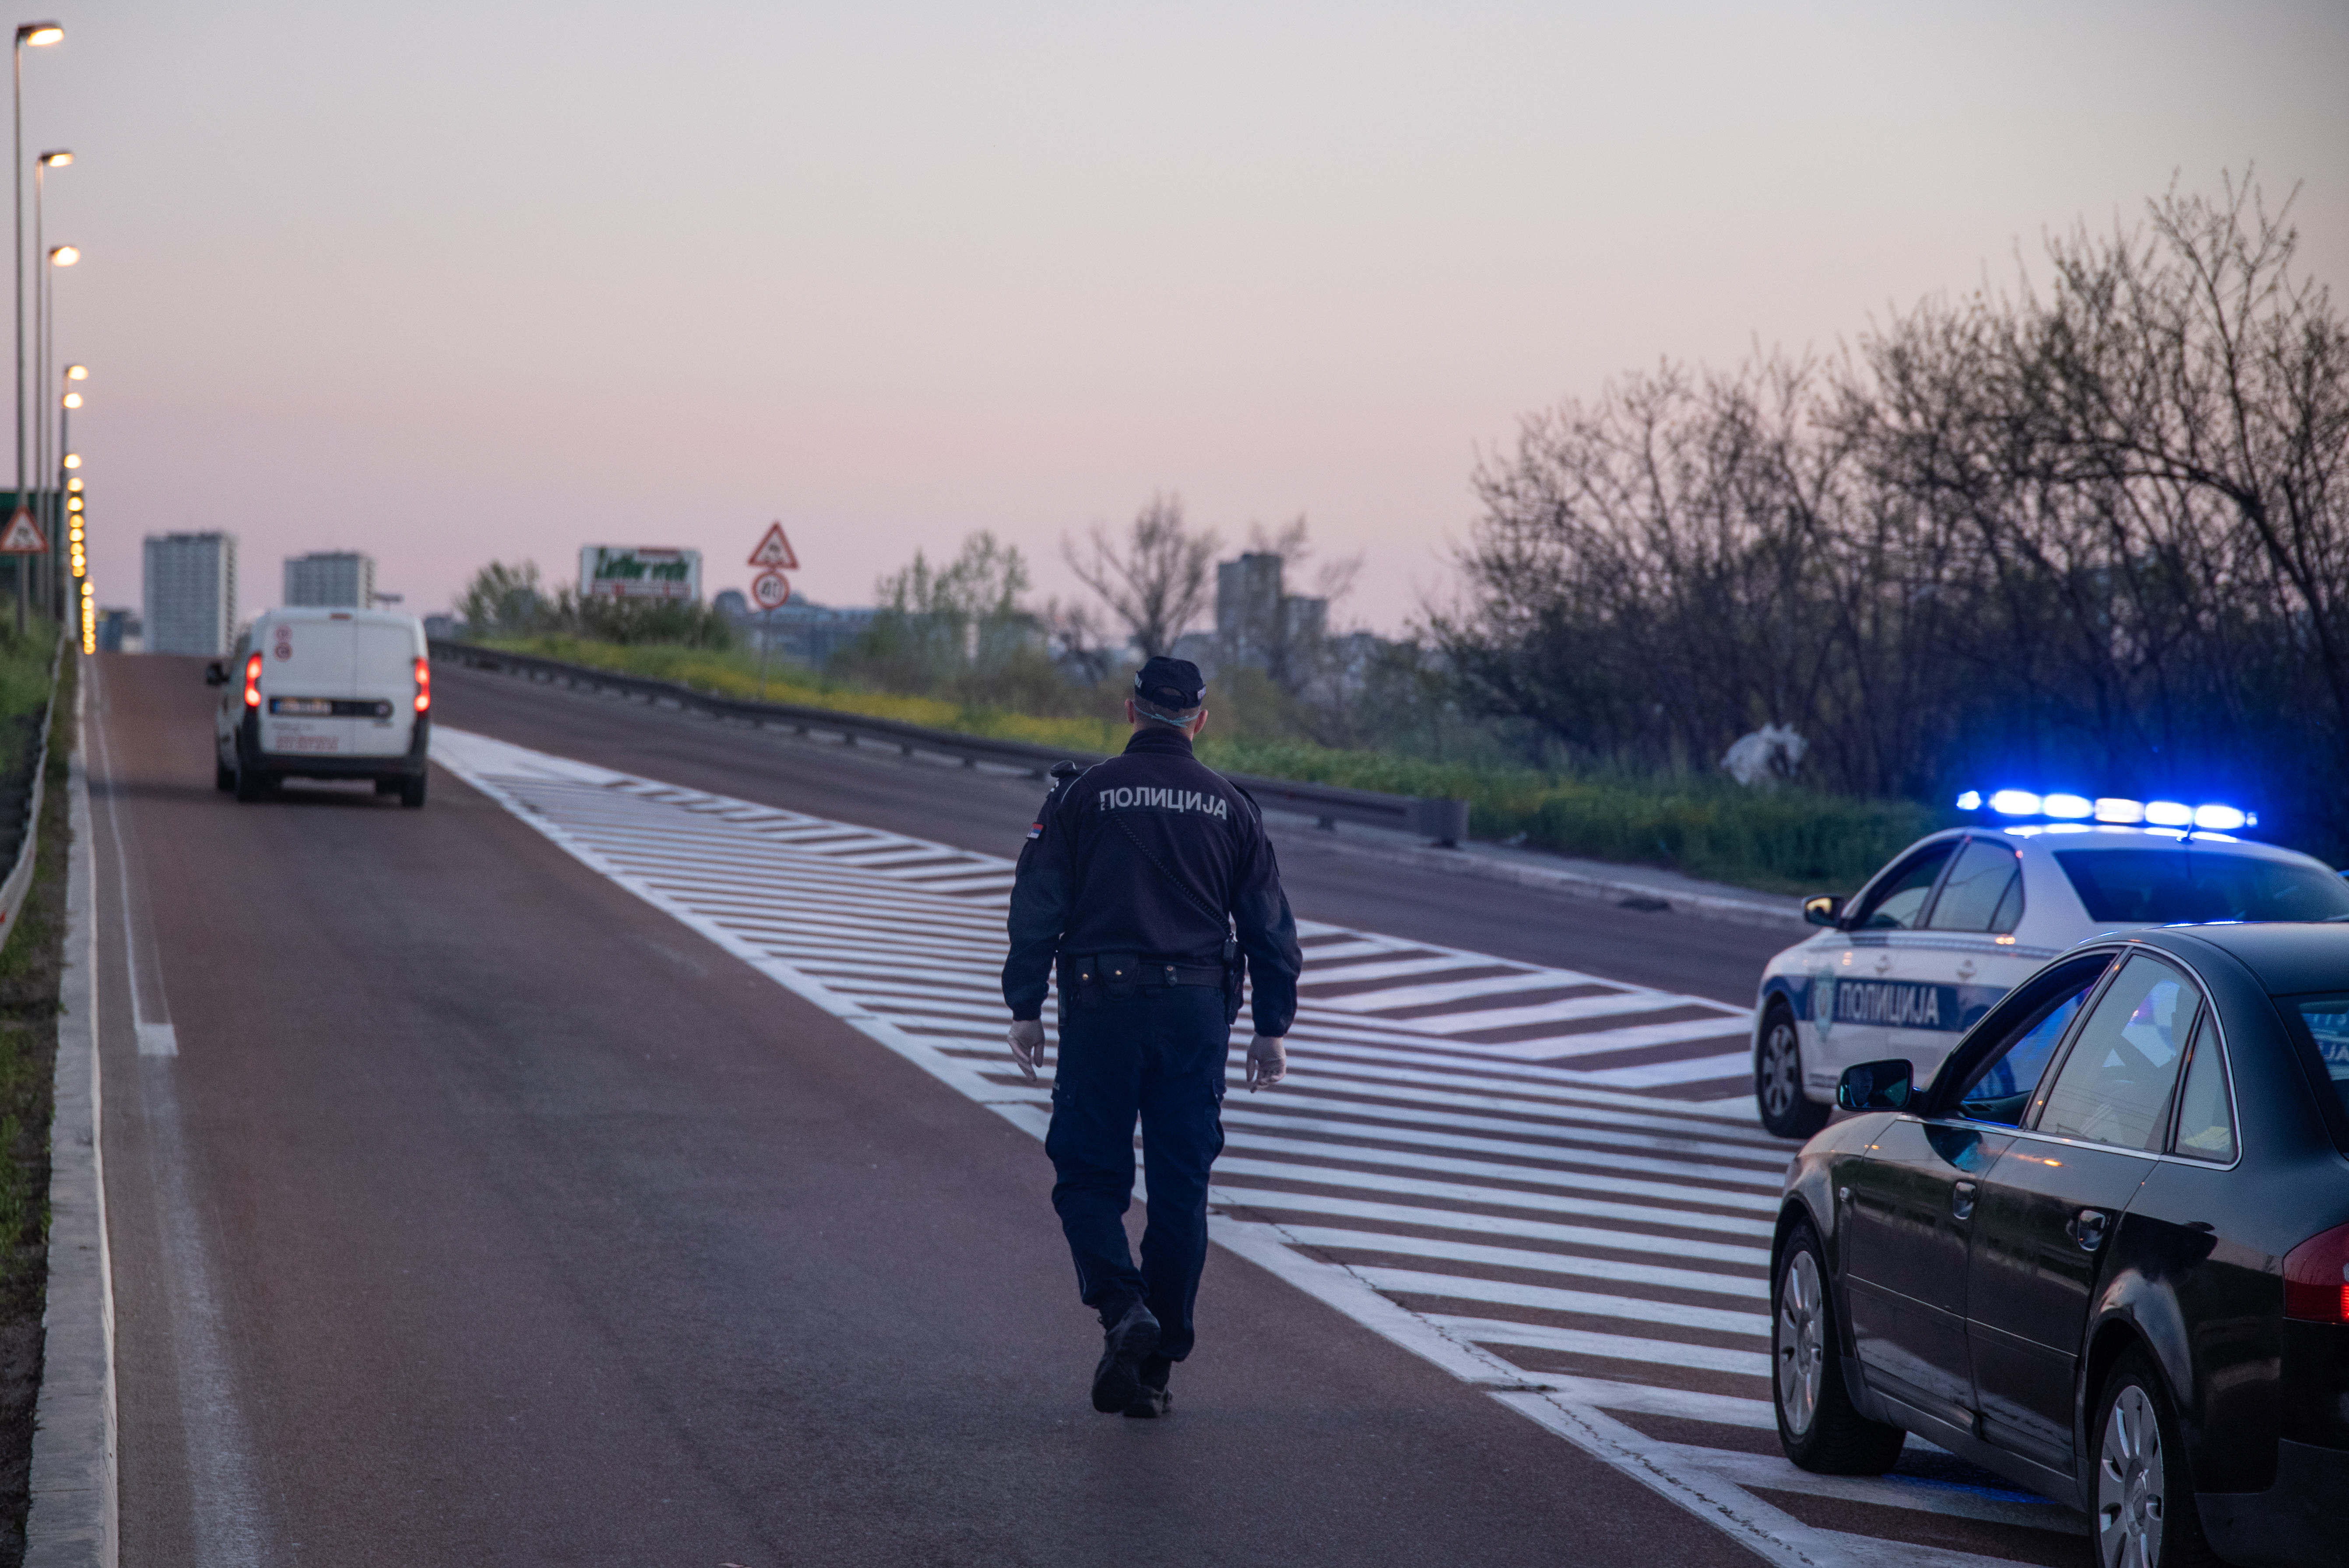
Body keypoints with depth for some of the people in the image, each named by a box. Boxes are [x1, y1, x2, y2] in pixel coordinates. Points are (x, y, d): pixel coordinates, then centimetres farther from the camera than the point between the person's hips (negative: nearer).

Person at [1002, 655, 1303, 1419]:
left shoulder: (1083, 795, 0)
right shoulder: (1230, 806, 7)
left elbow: (1037, 909, -3)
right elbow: (1270, 927, 8)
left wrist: (1025, 1007, 3)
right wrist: (1272, 1029, 15)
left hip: (1102, 1010, -2)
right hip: (1197, 1012, 2)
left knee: (1089, 1178, 6)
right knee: (1180, 1191, 7)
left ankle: (1122, 1306, -19)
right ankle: (1155, 1367, 9)